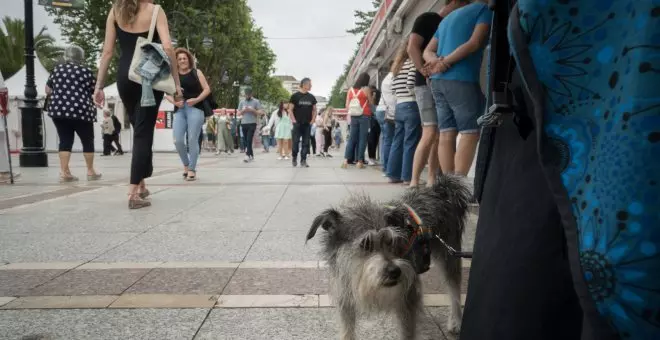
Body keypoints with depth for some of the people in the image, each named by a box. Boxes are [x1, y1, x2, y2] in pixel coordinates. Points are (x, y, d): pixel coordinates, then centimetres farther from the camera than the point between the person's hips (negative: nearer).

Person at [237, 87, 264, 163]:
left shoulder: (256, 101, 1)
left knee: (249, 140, -14)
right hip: (243, 124, 5)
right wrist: (243, 110, -5)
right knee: (246, 141, 6)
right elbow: (238, 113, 15)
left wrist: (252, 110, -14)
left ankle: (247, 155, -19)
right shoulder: (242, 102, 13)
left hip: (252, 123, -5)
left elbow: (261, 112, -3)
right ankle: (251, 155, 15)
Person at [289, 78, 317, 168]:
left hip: (307, 124, 4)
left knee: (306, 143, 2)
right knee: (296, 142, -4)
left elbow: (314, 110, 16)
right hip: (297, 124, -3)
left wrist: (312, 121, 4)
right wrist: (294, 121, -10)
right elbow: (290, 110, -3)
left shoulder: (311, 97, 9)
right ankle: (294, 158, 15)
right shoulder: (295, 96, -3)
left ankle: (303, 160, 7)